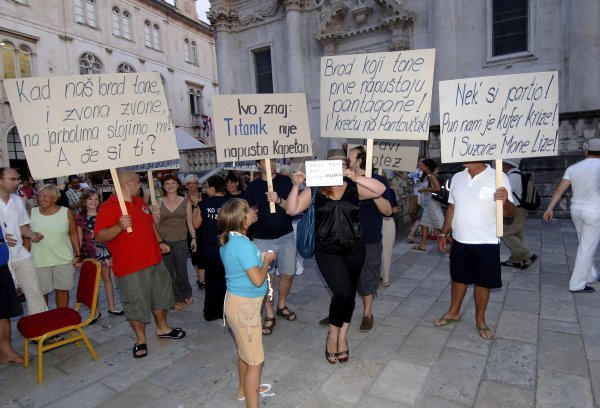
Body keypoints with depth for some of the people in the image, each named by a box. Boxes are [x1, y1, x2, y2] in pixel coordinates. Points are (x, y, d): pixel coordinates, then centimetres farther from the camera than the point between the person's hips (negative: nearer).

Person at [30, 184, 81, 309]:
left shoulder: (66, 212, -4)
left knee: (62, 289, 9)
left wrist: (78, 254, -1)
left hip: (64, 259, -1)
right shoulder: (32, 213, 0)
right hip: (40, 260, 1)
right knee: (41, 292, 7)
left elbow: (73, 234, 1)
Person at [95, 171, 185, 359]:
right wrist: (119, 226, -36)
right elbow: (99, 237, -21)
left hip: (154, 260, 8)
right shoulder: (108, 207, -15)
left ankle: (162, 328, 39)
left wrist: (160, 242, 14)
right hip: (130, 267, -8)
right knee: (136, 304, 5)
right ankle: (140, 339, 25)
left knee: (161, 295, 19)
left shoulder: (140, 202, 10)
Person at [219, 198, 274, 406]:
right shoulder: (243, 244, -27)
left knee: (245, 351, 28)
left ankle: (244, 389, 47)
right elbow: (258, 280, -25)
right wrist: (267, 260, -10)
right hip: (245, 305, -10)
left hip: (238, 301, 10)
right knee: (256, 360, 1)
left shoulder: (228, 240, 3)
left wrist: (259, 258, 6)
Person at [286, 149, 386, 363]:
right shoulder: (315, 189, -3)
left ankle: (342, 337, 35)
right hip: (327, 251, -3)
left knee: (349, 294, 13)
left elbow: (381, 189, -11)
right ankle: (332, 335, 11)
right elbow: (292, 210, -7)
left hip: (354, 249, 3)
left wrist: (356, 178, -21)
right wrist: (296, 186, -20)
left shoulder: (354, 187, 0)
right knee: (343, 292, -16)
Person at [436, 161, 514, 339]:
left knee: (483, 282, 11)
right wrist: (443, 233, 11)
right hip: (460, 241, 4)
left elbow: (510, 212, -13)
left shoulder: (498, 178, -12)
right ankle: (454, 312, 36)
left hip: (486, 243, -4)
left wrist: (505, 201, -36)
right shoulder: (457, 178, 3)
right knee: (458, 278, 17)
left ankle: (480, 320, 30)